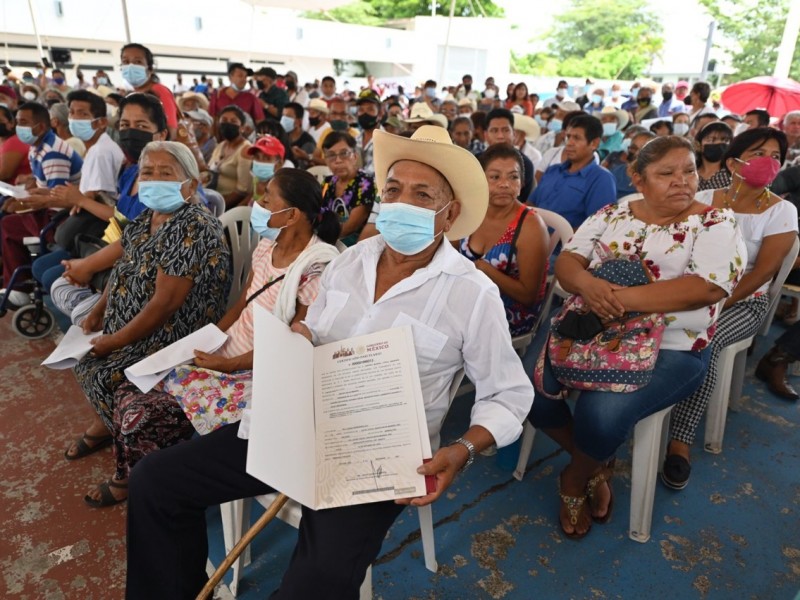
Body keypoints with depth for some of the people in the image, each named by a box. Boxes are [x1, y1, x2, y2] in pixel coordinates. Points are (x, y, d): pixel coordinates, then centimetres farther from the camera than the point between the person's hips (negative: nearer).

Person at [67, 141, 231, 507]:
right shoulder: (149, 217, 4)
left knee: (104, 377, -16)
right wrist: (99, 311, 6)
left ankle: (133, 467, 9)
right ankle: (106, 423, 39)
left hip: (174, 338, -9)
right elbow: (124, 269, 17)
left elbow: (166, 303, -27)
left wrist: (116, 341, -17)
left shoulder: (193, 230, -25)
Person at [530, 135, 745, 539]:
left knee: (600, 413, -28)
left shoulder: (715, 224, -2)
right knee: (532, 387, -16)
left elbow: (707, 287, -17)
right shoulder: (610, 215, 9)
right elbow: (566, 260, 3)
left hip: (670, 348, -4)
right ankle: (595, 465, 12)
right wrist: (587, 284, -23)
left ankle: (576, 477, 10)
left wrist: (621, 296, -26)